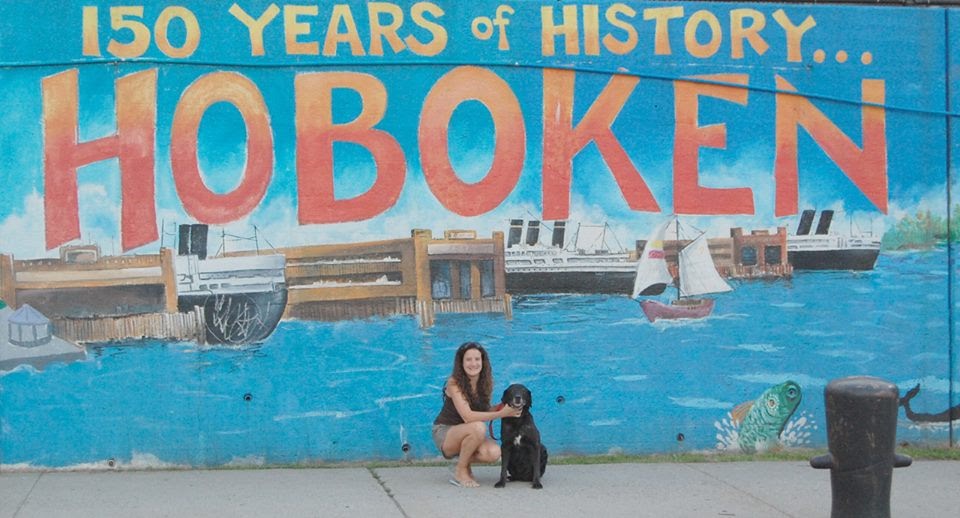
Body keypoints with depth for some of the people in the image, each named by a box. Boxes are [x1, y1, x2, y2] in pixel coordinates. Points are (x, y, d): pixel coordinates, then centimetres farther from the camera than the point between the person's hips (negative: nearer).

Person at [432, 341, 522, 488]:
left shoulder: (486, 382, -2)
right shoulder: (454, 383, -20)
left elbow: (484, 411, -1)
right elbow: (467, 416, -28)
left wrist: (504, 406, -20)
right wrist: (501, 413, -31)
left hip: (465, 435, 5)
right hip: (445, 432, -5)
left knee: (494, 452, -26)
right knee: (478, 427, -35)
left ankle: (465, 462, 6)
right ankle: (460, 471, -13)